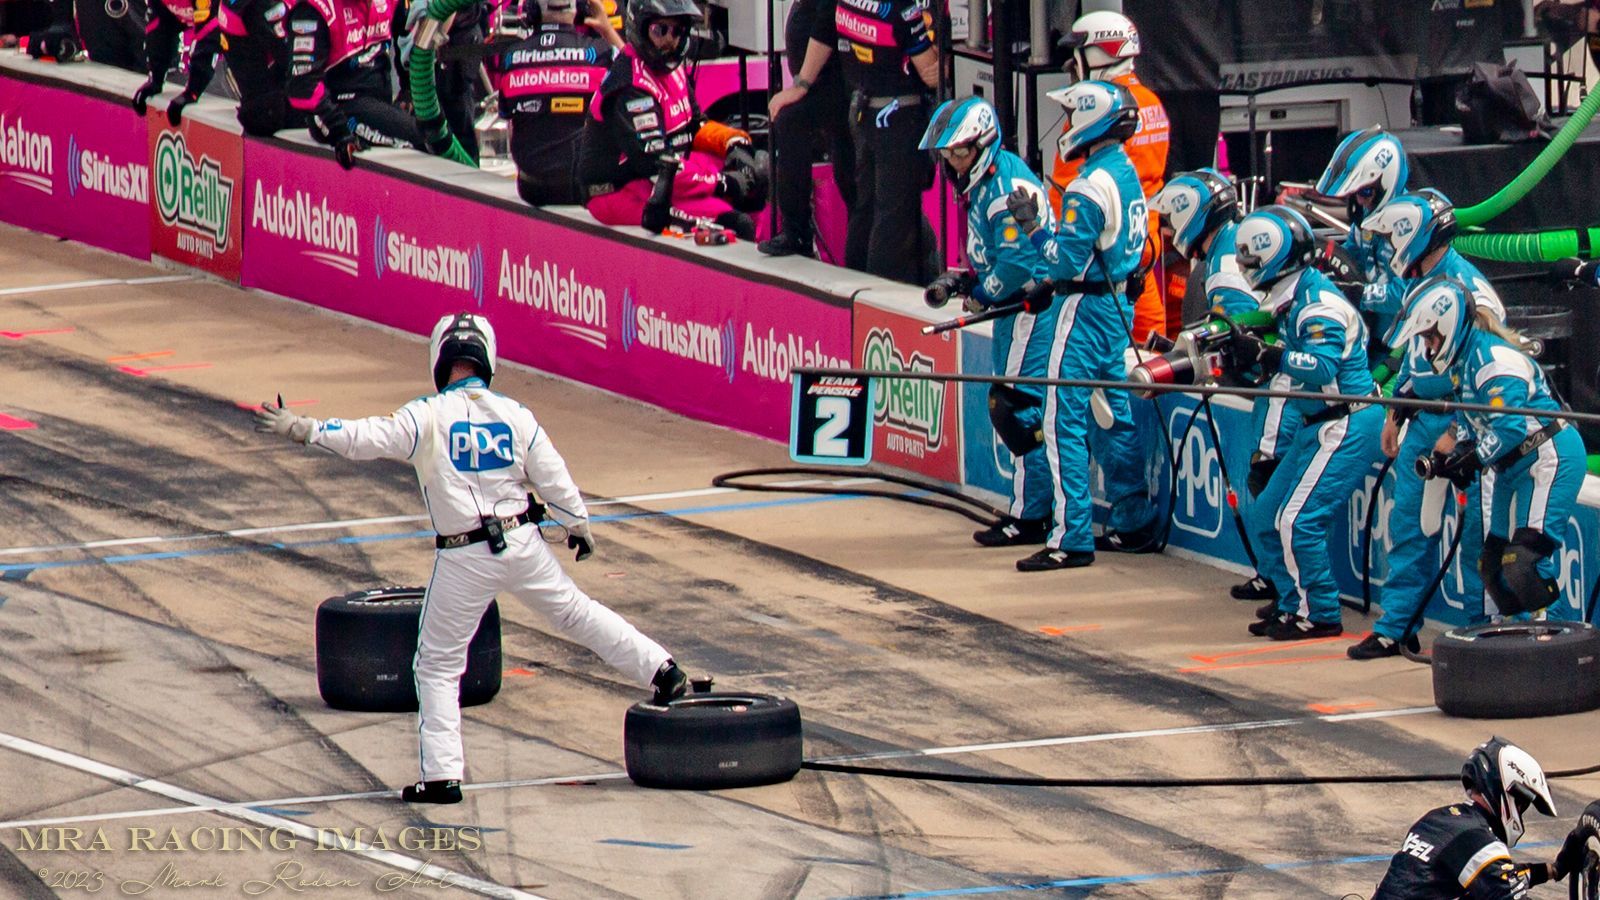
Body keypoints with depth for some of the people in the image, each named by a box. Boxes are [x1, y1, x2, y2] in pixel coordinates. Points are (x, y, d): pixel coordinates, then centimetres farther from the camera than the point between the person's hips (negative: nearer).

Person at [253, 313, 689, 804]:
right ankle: (662, 671, 27)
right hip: (522, 543, 3)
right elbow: (554, 478, 5)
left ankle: (442, 775, 2)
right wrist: (578, 525, 21)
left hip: (464, 559, -3)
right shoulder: (514, 414, 0)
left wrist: (300, 428, -17)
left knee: (438, 663, 6)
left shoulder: (428, 417, -11)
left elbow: (363, 438, -20)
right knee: (576, 612, 24)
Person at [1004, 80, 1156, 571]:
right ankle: (1133, 522, 21)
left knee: (1064, 420, -7)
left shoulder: (1090, 187, -19)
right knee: (1114, 414, 16)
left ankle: (1071, 538, -9)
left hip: (1086, 308, -9)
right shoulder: (1127, 174, 10)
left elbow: (1068, 262, -21)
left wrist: (1033, 226, -12)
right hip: (1117, 303, 9)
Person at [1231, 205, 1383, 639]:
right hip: (1315, 424, 10)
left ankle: (1320, 615, -2)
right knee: (1266, 517, 12)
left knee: (1297, 521, -12)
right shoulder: (1290, 299, 11)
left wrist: (1266, 356, -38)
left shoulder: (1318, 304, -20)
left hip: (1346, 426, -10)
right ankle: (1294, 604, 19)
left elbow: (1322, 367, -33)